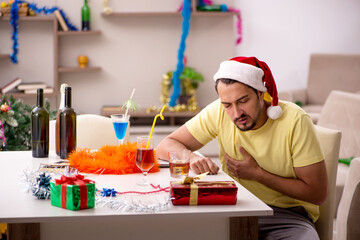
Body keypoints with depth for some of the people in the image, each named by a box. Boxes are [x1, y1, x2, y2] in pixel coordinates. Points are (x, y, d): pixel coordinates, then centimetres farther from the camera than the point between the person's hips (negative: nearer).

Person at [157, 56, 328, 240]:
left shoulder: (295, 121, -15)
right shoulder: (219, 112, -7)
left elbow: (317, 194, -13)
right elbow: (166, 146, 0)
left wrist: (257, 174, -17)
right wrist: (192, 158, -22)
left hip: (288, 214, -2)